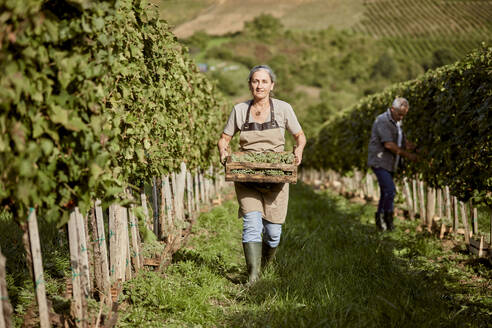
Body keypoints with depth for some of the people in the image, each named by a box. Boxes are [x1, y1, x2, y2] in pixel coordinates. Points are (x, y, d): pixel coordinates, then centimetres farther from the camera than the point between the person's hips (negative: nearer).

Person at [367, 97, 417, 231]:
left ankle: (380, 219, 20)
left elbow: (404, 143, 17)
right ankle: (388, 219, -6)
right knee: (390, 190, -16)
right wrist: (407, 155, -16)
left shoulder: (397, 122, 16)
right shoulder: (382, 121, -15)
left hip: (389, 164, 9)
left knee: (386, 192, 11)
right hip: (379, 162, -9)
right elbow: (389, 144, -22)